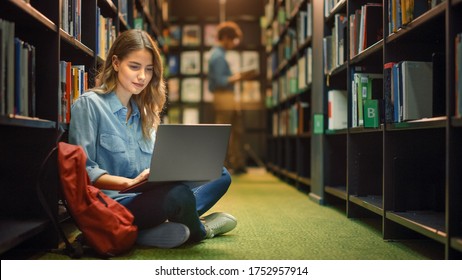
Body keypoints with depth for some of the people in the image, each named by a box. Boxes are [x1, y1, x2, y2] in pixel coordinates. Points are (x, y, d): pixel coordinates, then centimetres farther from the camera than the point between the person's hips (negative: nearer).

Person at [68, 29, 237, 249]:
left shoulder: (144, 112, 18)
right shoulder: (89, 104, -5)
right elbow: (83, 172, -12)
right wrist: (130, 182, -24)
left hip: (144, 197, 8)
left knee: (219, 175, -1)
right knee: (179, 195, -34)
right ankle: (197, 230, 2)